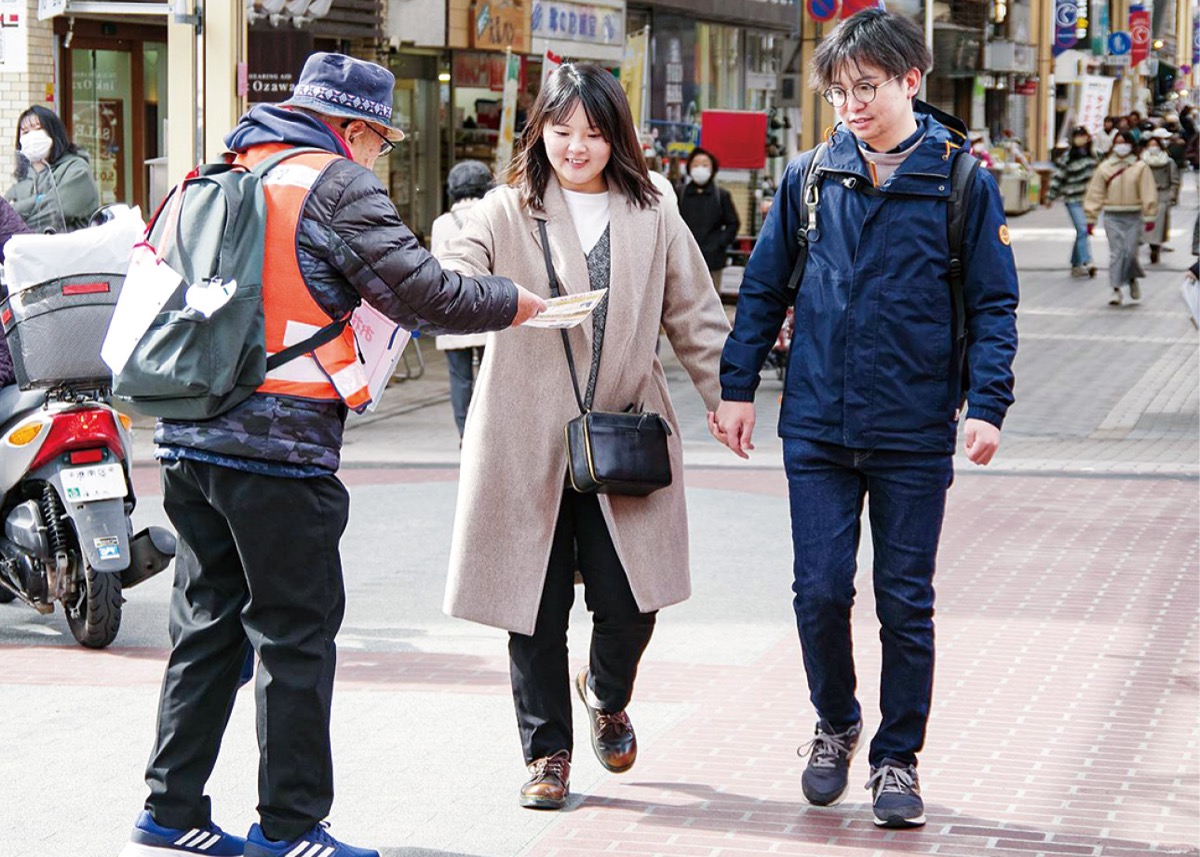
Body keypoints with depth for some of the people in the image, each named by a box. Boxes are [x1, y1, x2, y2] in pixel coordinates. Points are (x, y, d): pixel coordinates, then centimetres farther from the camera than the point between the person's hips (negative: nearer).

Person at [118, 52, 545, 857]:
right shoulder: (338, 186, -6)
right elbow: (425, 293, -12)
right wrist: (513, 302, 4)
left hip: (189, 438, 7)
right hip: (278, 444, -7)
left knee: (208, 628, 14)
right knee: (296, 636, 1)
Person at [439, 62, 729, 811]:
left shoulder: (652, 219, 9)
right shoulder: (507, 213, 2)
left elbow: (696, 319, 14)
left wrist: (729, 398, 7)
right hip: (526, 445, -1)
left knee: (628, 602, -2)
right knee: (537, 610, 3)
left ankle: (608, 698, 31)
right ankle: (548, 753, 18)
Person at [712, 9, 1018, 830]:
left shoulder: (961, 180, -2)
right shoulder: (809, 177, 4)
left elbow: (993, 302, -1)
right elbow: (764, 288, 12)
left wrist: (986, 403, -10)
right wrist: (737, 385, 7)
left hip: (915, 431, -2)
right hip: (818, 425, 2)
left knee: (905, 602, 5)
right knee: (820, 591, 1)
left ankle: (898, 756, 18)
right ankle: (835, 725, 26)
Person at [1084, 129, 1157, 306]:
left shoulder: (1140, 167, 1)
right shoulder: (1105, 167, 4)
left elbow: (1148, 192, -1)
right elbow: (1095, 193, 6)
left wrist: (1149, 217, -7)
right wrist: (1091, 218, 2)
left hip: (1133, 216, -1)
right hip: (1112, 216, 1)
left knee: (1129, 252, 0)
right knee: (1116, 253, -5)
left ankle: (1132, 279, 30)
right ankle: (1117, 290, -2)